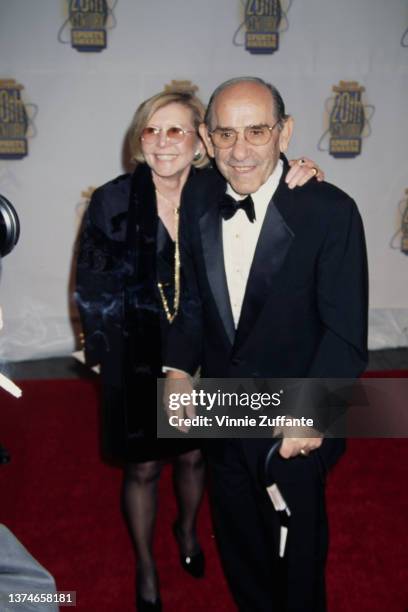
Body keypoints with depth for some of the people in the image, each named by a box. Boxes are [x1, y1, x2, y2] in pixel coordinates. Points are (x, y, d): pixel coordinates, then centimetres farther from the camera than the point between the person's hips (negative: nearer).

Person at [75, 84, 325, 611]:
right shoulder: (113, 200, -13)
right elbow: (92, 284, -6)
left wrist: (293, 186, -27)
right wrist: (101, 345, -5)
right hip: (137, 360, -1)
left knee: (193, 455, 22)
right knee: (143, 467, 15)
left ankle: (187, 530, 56)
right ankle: (145, 566, 44)